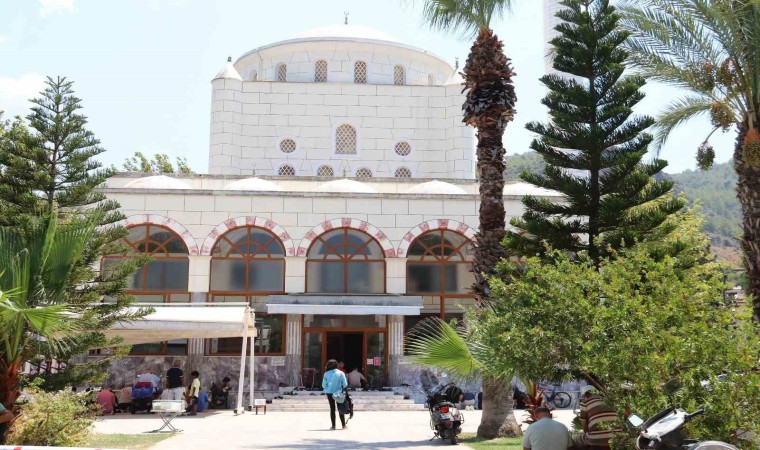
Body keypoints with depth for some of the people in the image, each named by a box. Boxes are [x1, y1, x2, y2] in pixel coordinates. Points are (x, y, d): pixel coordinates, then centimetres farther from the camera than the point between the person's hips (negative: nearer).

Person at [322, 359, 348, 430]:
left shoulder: (326, 373, -8)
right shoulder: (341, 373, -8)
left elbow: (324, 384, -5)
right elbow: (345, 384, -6)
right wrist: (342, 390, 12)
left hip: (330, 393, 0)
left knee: (332, 409, 9)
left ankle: (333, 426, 9)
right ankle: (343, 425, 14)